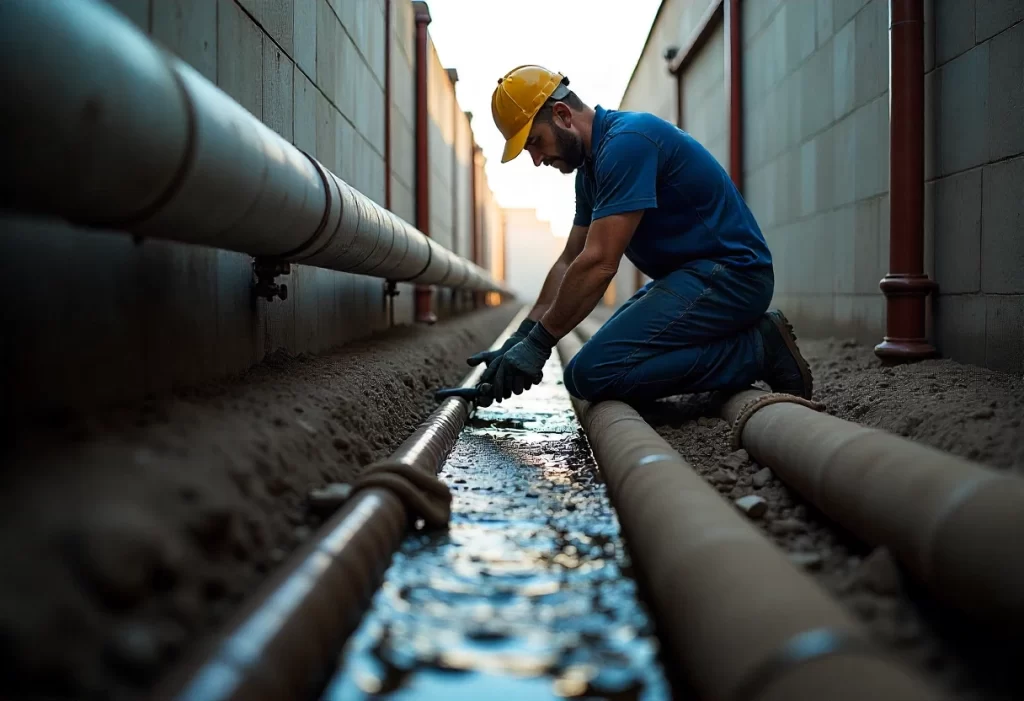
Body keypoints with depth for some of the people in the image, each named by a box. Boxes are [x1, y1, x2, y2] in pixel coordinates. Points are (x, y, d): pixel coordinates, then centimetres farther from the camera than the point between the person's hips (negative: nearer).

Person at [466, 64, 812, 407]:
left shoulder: (626, 141, -18)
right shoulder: (592, 165, 14)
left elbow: (598, 263, -24)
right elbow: (571, 260, 16)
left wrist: (537, 344, -17)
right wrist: (520, 338, 7)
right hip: (692, 275, 11)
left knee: (593, 372, -23)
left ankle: (757, 351, -12)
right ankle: (748, 340, 12)